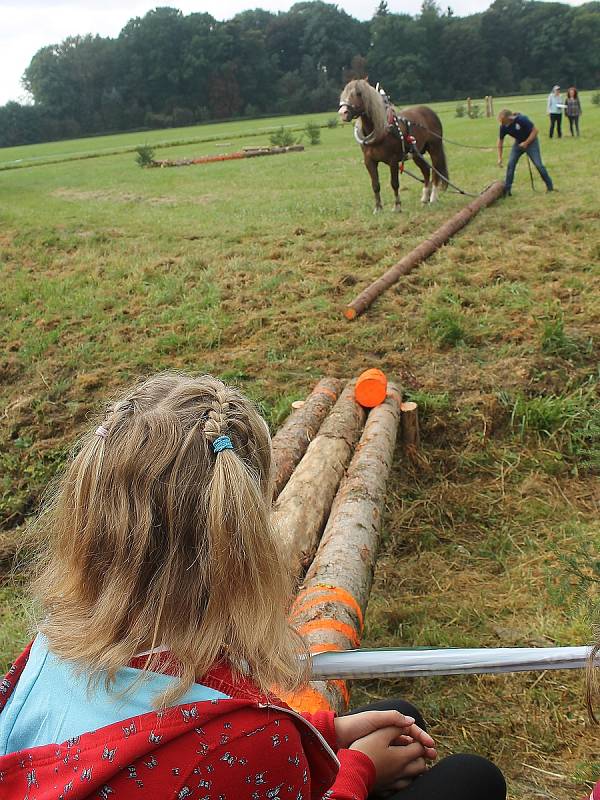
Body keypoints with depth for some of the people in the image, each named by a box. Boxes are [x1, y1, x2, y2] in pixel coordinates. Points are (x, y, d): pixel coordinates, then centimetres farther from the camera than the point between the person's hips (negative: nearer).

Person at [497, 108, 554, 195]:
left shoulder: (522, 119, -31)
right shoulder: (503, 126, -16)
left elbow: (535, 131, -22)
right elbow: (500, 141, -2)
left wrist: (526, 143, -24)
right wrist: (500, 158, -3)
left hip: (531, 142, -4)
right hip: (518, 143, 4)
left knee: (538, 165, -7)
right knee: (510, 164, -8)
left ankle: (550, 187, 6)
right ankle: (506, 189, 1)